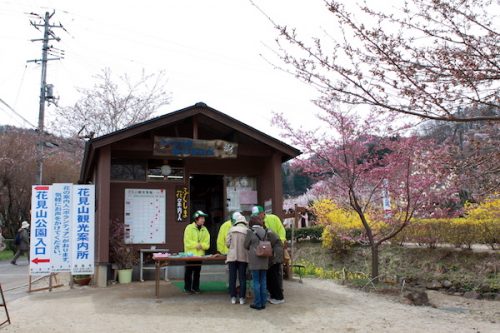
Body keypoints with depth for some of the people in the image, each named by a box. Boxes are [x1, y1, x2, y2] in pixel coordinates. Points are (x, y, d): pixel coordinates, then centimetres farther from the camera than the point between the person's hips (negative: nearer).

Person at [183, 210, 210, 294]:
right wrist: (197, 245, -16)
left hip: (200, 254, 4)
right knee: (189, 271, 1)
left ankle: (195, 287, 18)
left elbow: (207, 244, 3)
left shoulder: (205, 230, 8)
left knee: (197, 272, 9)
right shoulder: (189, 228, -4)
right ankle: (187, 288, 10)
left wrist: (201, 245, -15)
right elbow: (187, 242, -11)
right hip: (190, 254, -4)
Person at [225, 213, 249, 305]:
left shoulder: (231, 230, 2)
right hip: (243, 256, 0)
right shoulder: (247, 230, -1)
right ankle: (242, 298, 7)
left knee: (232, 277, 7)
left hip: (232, 256, 1)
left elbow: (227, 243, 0)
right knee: (242, 278, 6)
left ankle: (233, 297, 9)